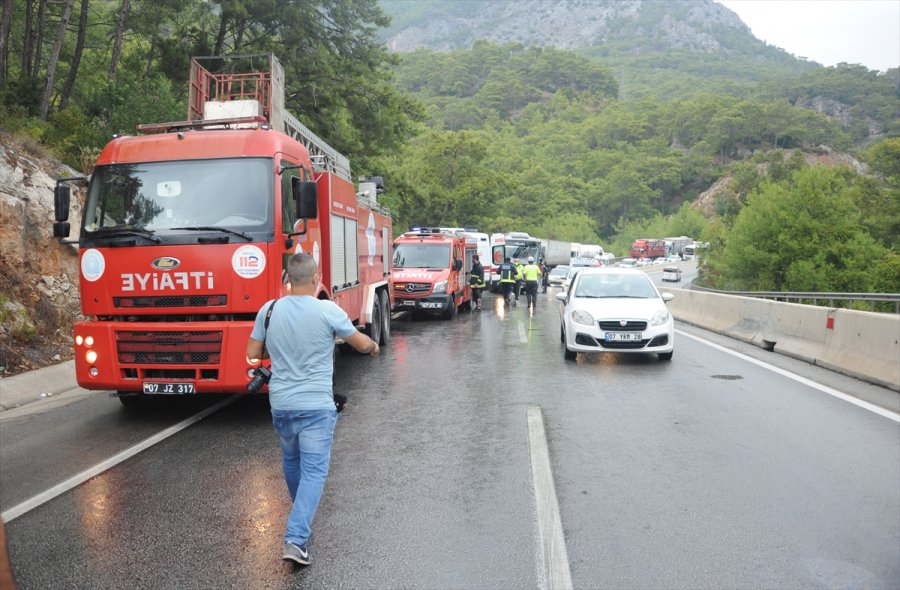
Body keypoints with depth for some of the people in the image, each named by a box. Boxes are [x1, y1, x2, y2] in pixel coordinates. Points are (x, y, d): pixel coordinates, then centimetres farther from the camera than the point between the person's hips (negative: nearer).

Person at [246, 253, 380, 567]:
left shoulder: (269, 310, -2)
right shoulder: (328, 311, -13)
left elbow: (253, 353, 6)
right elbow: (362, 344, -1)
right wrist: (374, 346, 21)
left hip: (280, 403, 5)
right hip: (316, 405, -5)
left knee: (291, 460, 25)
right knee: (314, 470, 0)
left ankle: (301, 517, 46)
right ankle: (296, 538, -9)